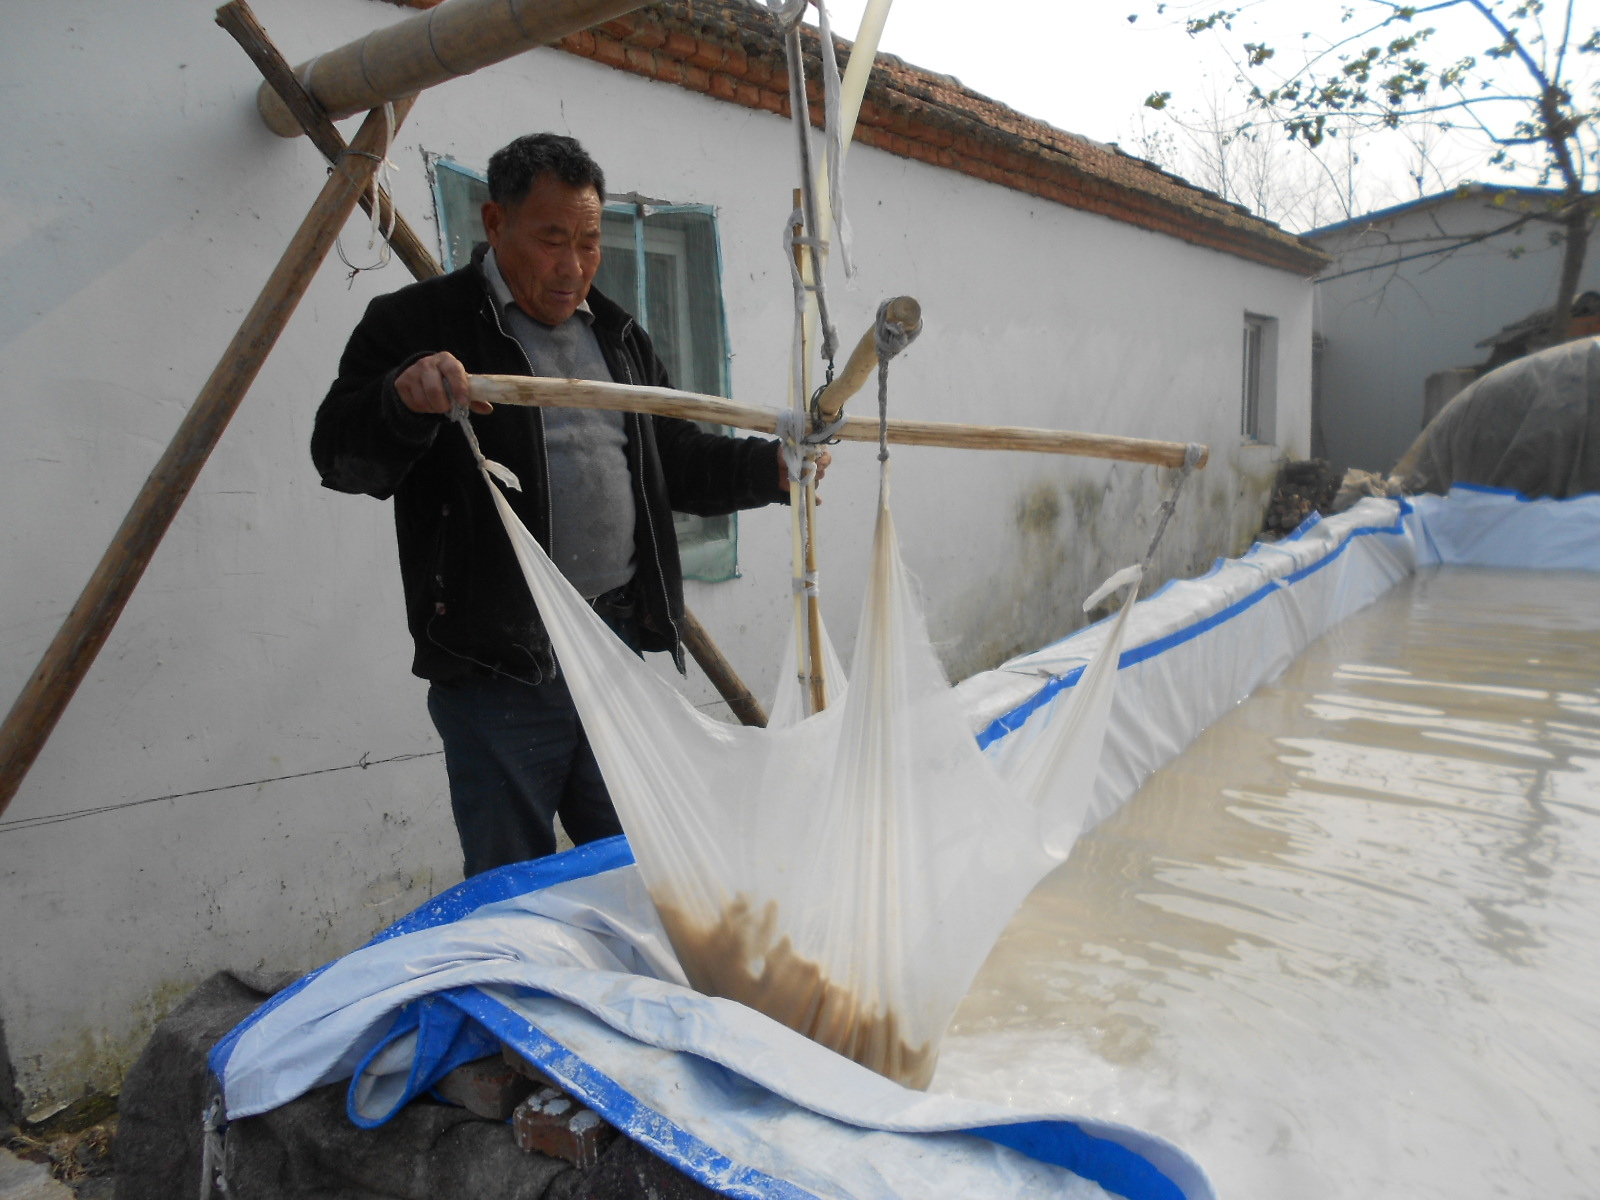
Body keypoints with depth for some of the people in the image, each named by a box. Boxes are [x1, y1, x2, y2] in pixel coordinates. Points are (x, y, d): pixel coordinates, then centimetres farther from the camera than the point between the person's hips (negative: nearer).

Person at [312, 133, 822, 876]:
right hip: (496, 668, -5)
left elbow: (675, 460, 22)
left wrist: (768, 468, 7)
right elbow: (340, 456, -10)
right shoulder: (422, 324, -2)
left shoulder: (617, 335, 17)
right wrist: (402, 398, -30)